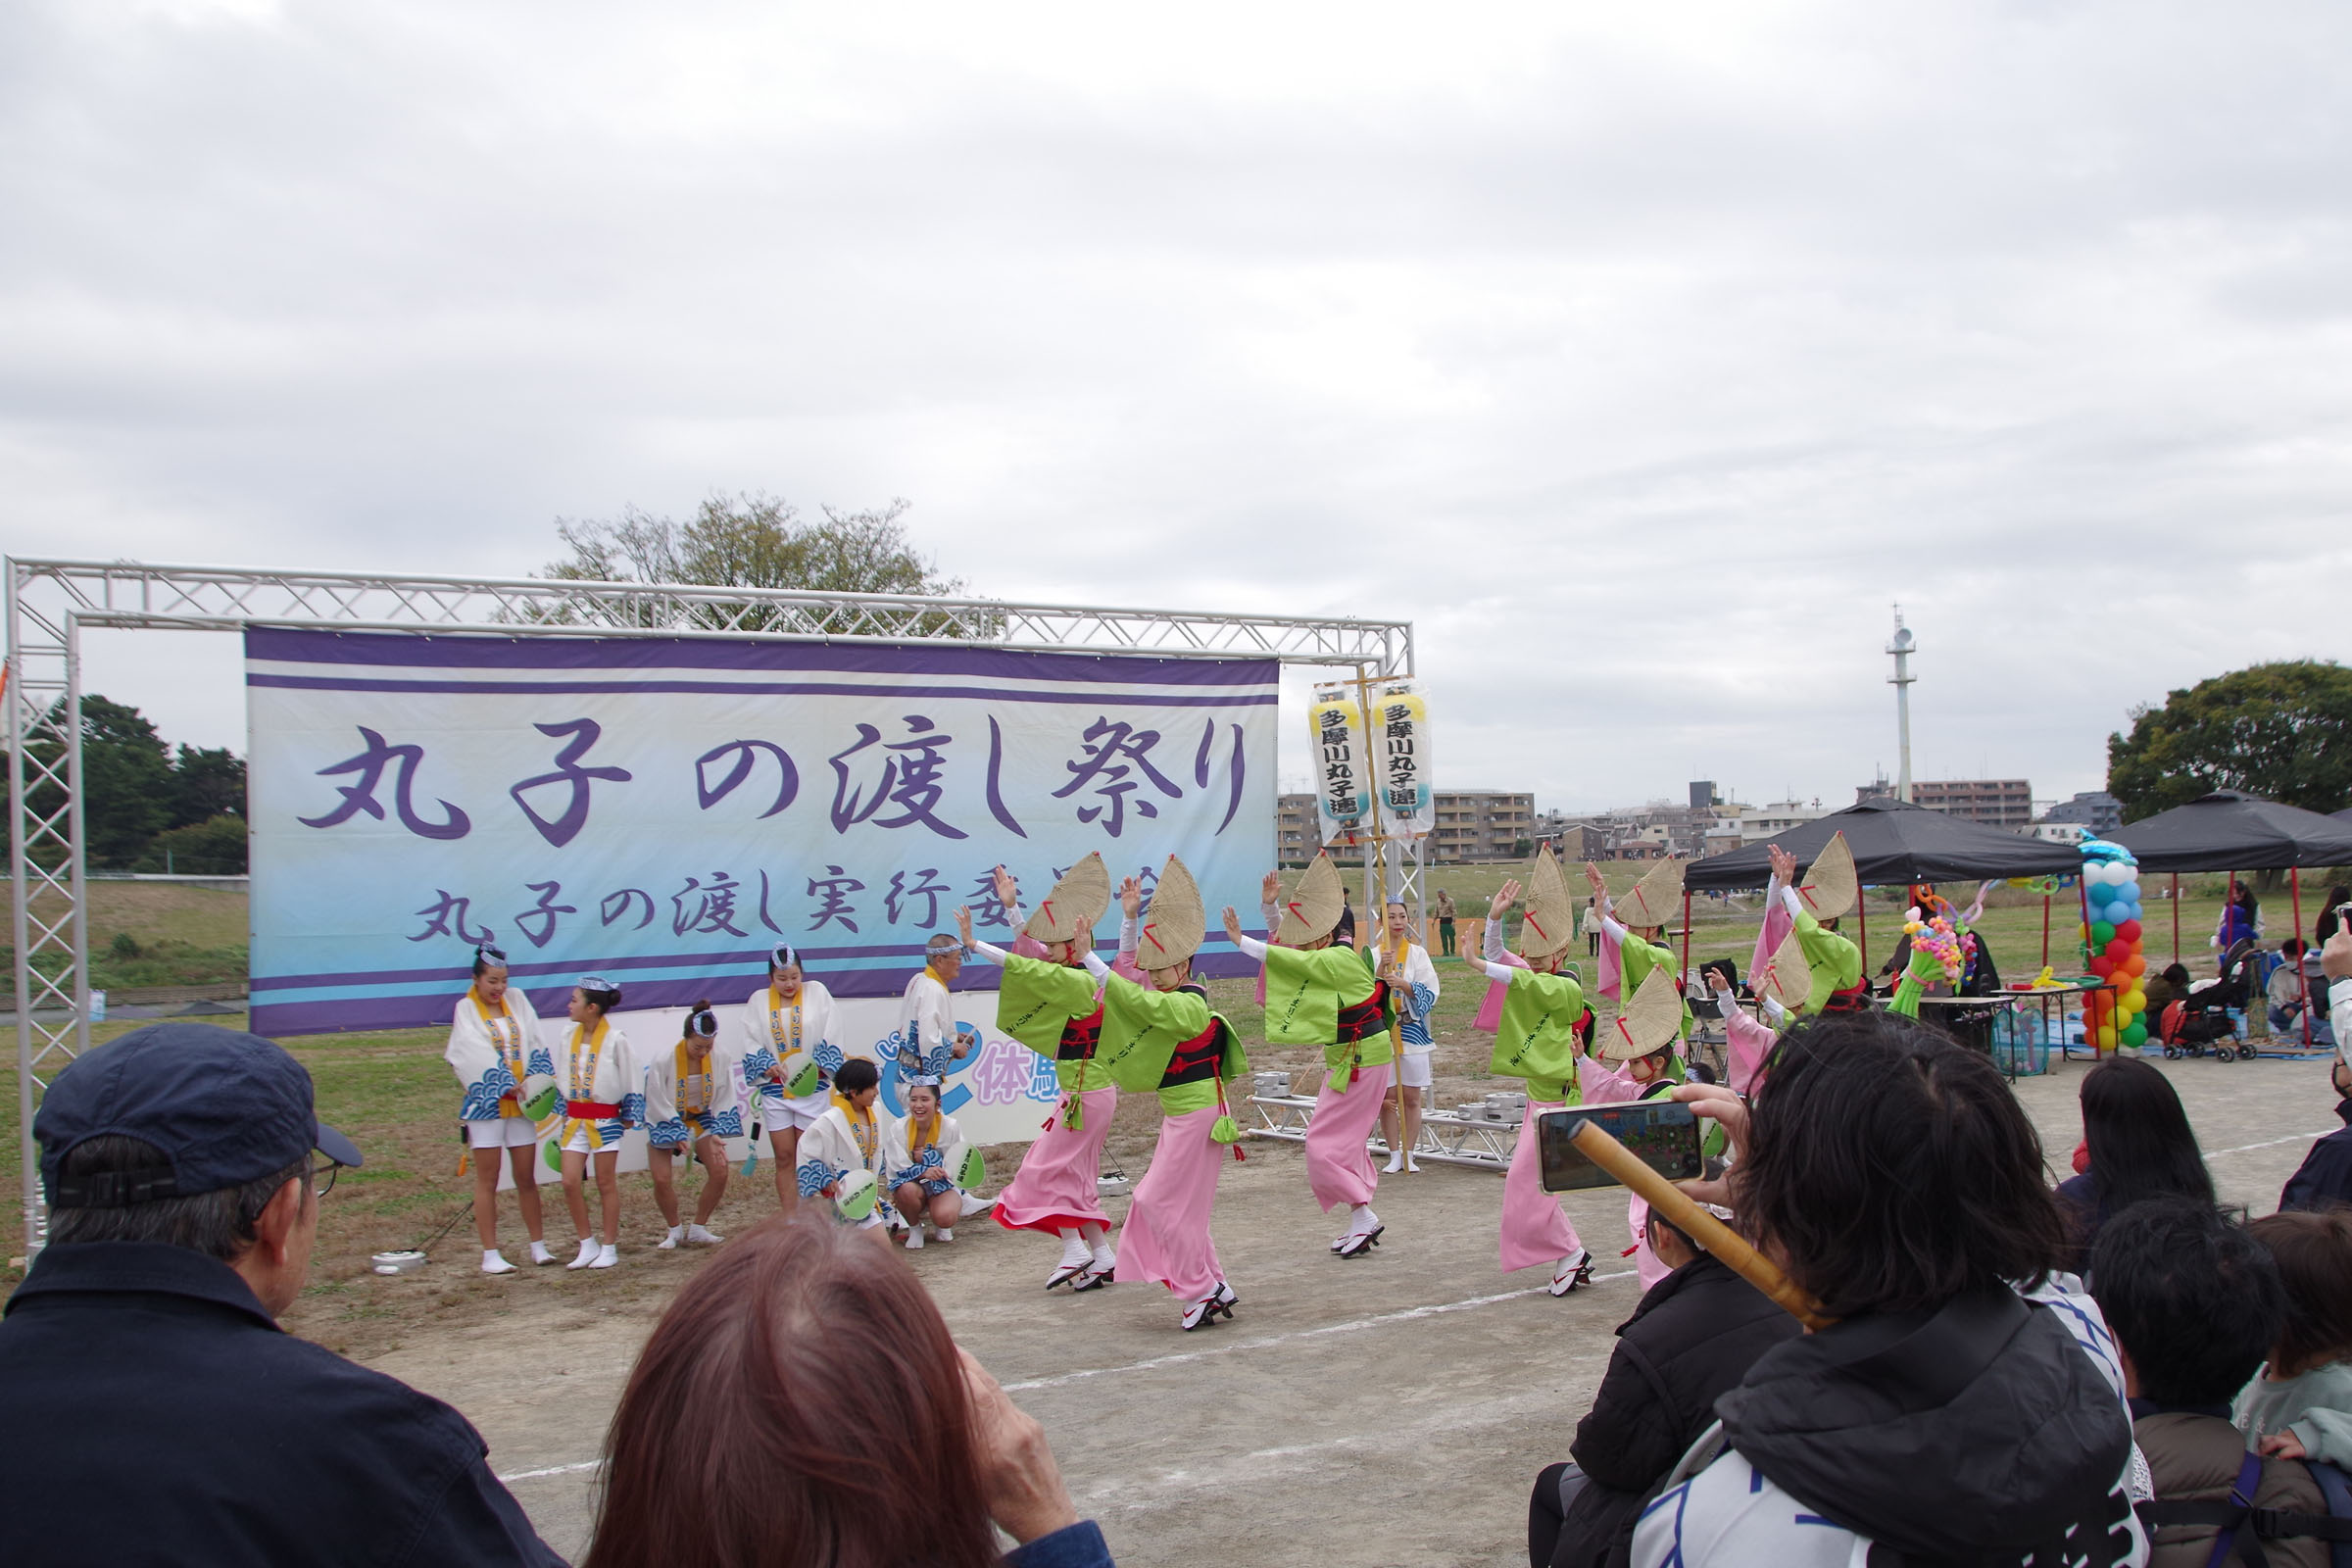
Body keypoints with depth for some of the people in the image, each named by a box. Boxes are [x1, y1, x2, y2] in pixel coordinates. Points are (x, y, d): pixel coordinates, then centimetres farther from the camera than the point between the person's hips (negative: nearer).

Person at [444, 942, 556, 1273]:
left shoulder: (517, 1000, 8)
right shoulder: (466, 1010, -3)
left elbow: (535, 1043, 1)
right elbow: (477, 1055, -14)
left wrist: (538, 1080, -14)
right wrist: (508, 1086, -22)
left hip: (521, 1103, 3)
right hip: (486, 1103, -3)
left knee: (527, 1177, 8)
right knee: (487, 1180, 1)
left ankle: (538, 1245, 16)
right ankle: (490, 1254, 5)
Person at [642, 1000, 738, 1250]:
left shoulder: (720, 1059, -17)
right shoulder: (663, 1061, -27)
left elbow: (724, 1100, -7)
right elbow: (659, 1105, -19)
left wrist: (716, 1135, -15)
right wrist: (679, 1137, -21)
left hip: (701, 1120, 3)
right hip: (665, 1122, -3)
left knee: (719, 1170, -11)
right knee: (662, 1179, -14)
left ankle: (698, 1228, 8)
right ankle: (674, 1231, 12)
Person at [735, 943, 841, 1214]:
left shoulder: (817, 992, 1)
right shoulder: (758, 1001, 4)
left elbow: (830, 1039, -3)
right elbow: (748, 1044, 3)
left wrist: (816, 1065, -16)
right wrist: (767, 1066, -12)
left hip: (812, 1087, -2)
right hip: (774, 1089, 2)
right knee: (784, 1158, 5)